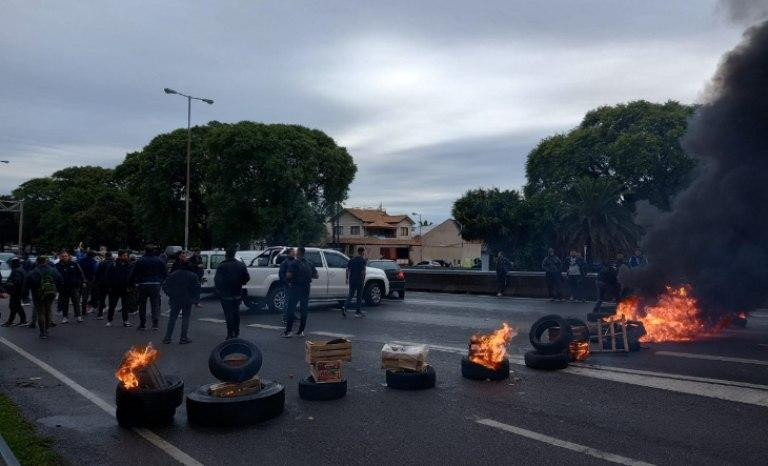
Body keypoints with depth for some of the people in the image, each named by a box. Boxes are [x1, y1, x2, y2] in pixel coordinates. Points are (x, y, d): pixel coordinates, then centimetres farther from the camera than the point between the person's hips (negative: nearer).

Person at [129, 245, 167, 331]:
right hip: (156, 285, 1)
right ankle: (156, 324, -7)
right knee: (155, 305, 3)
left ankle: (142, 324, 14)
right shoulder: (160, 261, 4)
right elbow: (165, 273, 7)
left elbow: (133, 274, 0)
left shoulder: (140, 261, 0)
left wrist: (131, 283, 12)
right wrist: (161, 282, 16)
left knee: (142, 305, 11)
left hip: (143, 285, 0)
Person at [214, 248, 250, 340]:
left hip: (226, 294, -4)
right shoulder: (241, 265, 1)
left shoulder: (221, 266, -13)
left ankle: (230, 334, -1)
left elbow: (217, 280, -13)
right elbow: (247, 278, 2)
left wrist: (218, 291, 3)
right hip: (237, 294, 5)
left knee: (228, 314, -1)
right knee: (236, 313, 17)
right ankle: (236, 333, 25)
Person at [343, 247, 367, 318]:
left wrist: (347, 279, 13)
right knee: (359, 296, 6)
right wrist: (363, 280, -8)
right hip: (359, 281, -4)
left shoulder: (352, 259, 10)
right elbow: (363, 271, -14)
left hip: (352, 281, 5)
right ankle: (358, 312, 11)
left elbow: (348, 270, 8)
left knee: (350, 295, 8)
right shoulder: (363, 260, -7)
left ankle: (344, 307, -15)